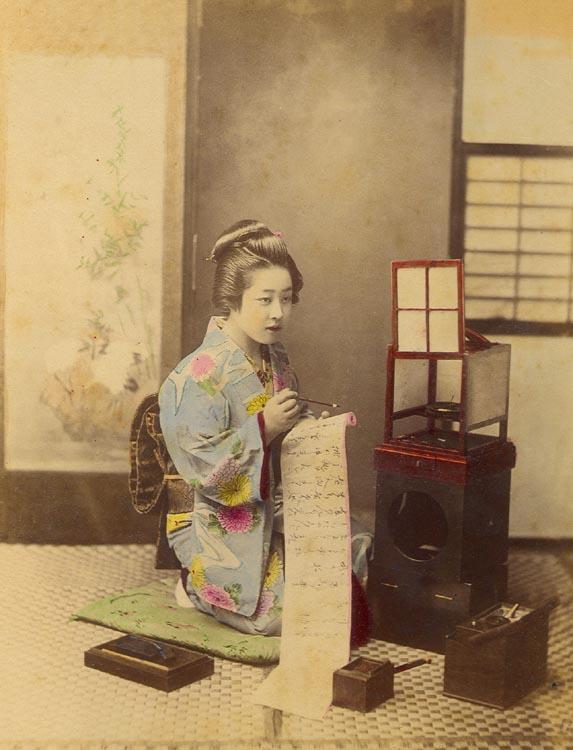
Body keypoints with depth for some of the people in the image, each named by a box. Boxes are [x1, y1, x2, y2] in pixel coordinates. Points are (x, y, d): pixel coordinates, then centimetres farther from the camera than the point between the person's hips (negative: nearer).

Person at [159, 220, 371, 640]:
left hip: (281, 513, 8)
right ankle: (199, 586, 11)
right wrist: (263, 428, -28)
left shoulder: (276, 360, 6)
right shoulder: (197, 376, -19)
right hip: (226, 531, -8)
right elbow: (202, 467, -22)